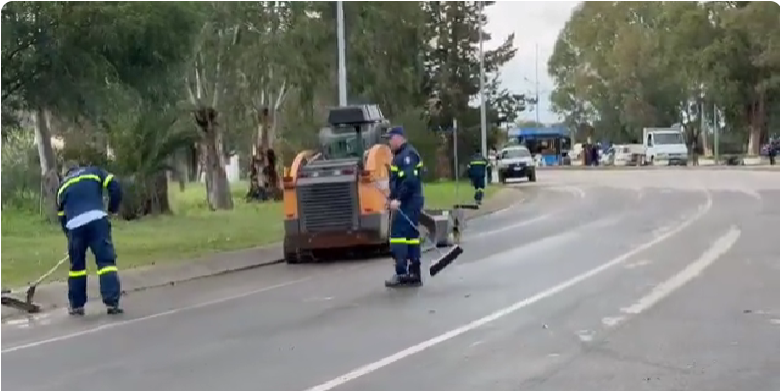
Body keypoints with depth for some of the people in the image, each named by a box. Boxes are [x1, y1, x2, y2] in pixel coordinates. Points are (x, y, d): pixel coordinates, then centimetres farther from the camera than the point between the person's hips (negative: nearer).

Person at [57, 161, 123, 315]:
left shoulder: (62, 186, 29)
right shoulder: (94, 172, 22)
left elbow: (61, 216, 25)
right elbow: (115, 186, 7)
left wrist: (70, 234, 31)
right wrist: (113, 208, 19)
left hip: (74, 225, 2)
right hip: (96, 220, -2)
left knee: (76, 265, 19)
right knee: (106, 261, -2)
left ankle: (76, 305, 24)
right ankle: (111, 303, -13)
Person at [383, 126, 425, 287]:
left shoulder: (408, 155, -15)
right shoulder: (401, 154, 18)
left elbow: (410, 181, -25)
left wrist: (398, 200, -26)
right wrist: (393, 198, 17)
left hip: (407, 203, -11)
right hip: (407, 203, 11)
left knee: (398, 235, -11)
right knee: (411, 236, 11)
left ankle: (401, 274, -10)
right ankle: (414, 274, 15)